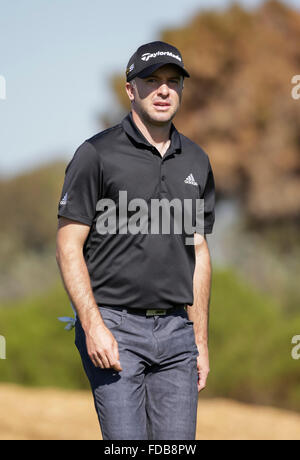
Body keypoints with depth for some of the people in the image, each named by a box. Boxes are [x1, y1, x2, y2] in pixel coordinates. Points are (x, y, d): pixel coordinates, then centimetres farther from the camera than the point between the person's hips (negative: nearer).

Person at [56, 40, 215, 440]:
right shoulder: (97, 154, -4)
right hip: (115, 326, -5)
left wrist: (201, 340, 13)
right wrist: (93, 327, -16)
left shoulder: (196, 162, 13)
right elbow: (69, 247, -6)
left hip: (176, 331, 5)